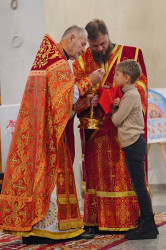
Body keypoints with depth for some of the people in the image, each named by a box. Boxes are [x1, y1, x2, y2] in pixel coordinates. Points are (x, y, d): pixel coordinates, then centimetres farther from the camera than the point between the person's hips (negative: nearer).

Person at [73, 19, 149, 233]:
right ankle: (96, 220, 5)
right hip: (95, 129, 2)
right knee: (97, 171, 1)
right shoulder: (82, 62, 8)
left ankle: (130, 218, 5)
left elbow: (140, 82, -2)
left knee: (125, 172, -1)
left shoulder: (130, 54, 4)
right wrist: (87, 101, -21)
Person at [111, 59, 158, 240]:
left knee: (139, 186, -8)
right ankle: (147, 223, 18)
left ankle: (148, 227, -5)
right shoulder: (131, 93, 17)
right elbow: (121, 117, 17)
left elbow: (117, 120, -13)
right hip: (135, 144, 10)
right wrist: (117, 105, 2)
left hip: (134, 145, -10)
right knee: (139, 186, 12)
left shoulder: (130, 95, -14)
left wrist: (113, 108, 5)